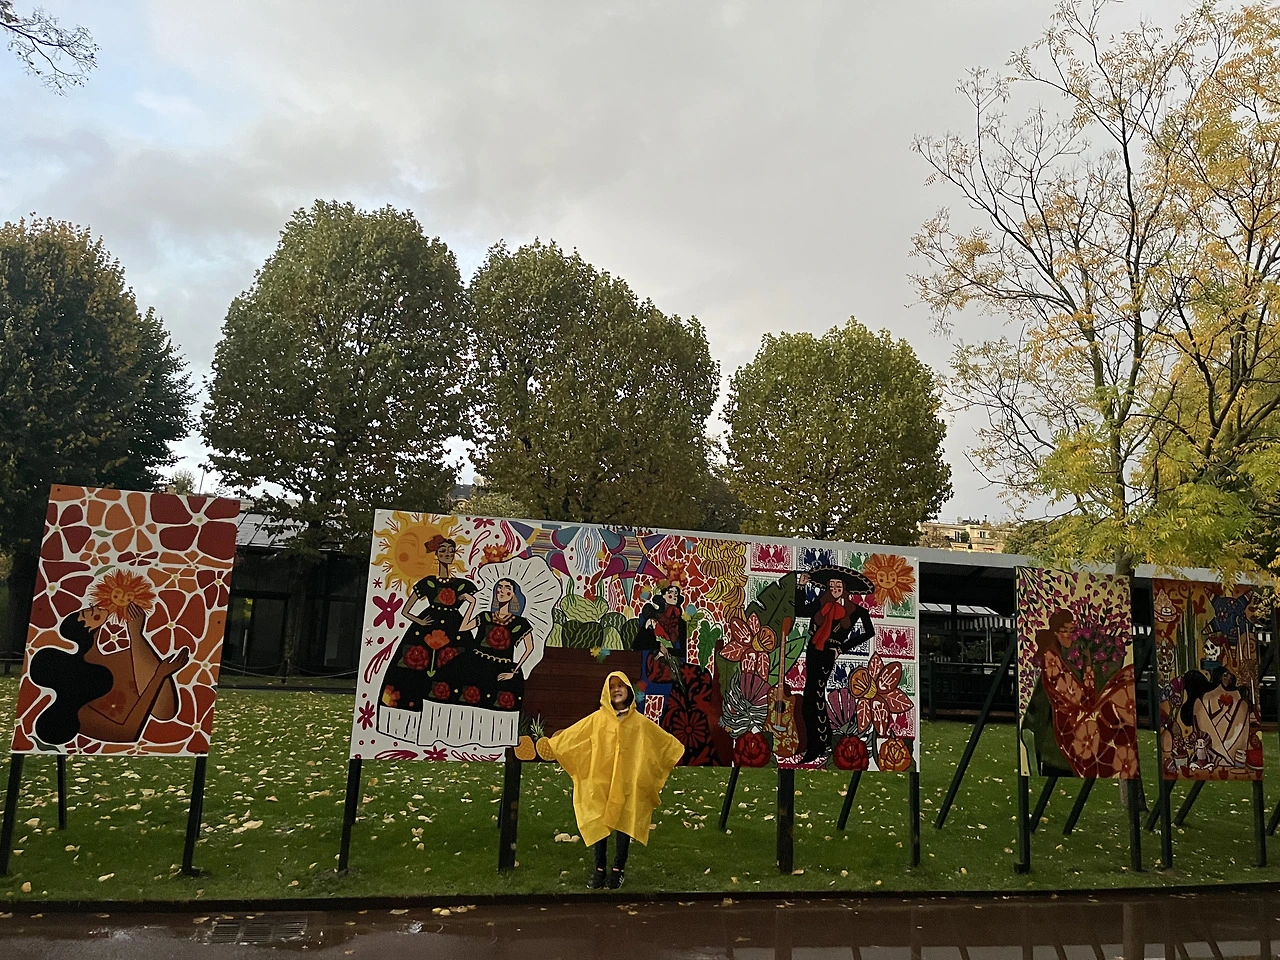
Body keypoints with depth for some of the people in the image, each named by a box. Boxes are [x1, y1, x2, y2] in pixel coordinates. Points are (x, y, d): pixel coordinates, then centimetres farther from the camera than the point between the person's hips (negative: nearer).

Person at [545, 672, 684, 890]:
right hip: (599, 782, 0)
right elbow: (569, 737, 2)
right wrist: (550, 746, -4)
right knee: (598, 824, 3)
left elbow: (666, 741, 14)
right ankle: (598, 869, 16)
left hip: (627, 784, 0)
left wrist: (681, 752, 12)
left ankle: (618, 869, 18)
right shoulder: (596, 719, 1)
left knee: (624, 824, 4)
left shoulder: (640, 722, 4)